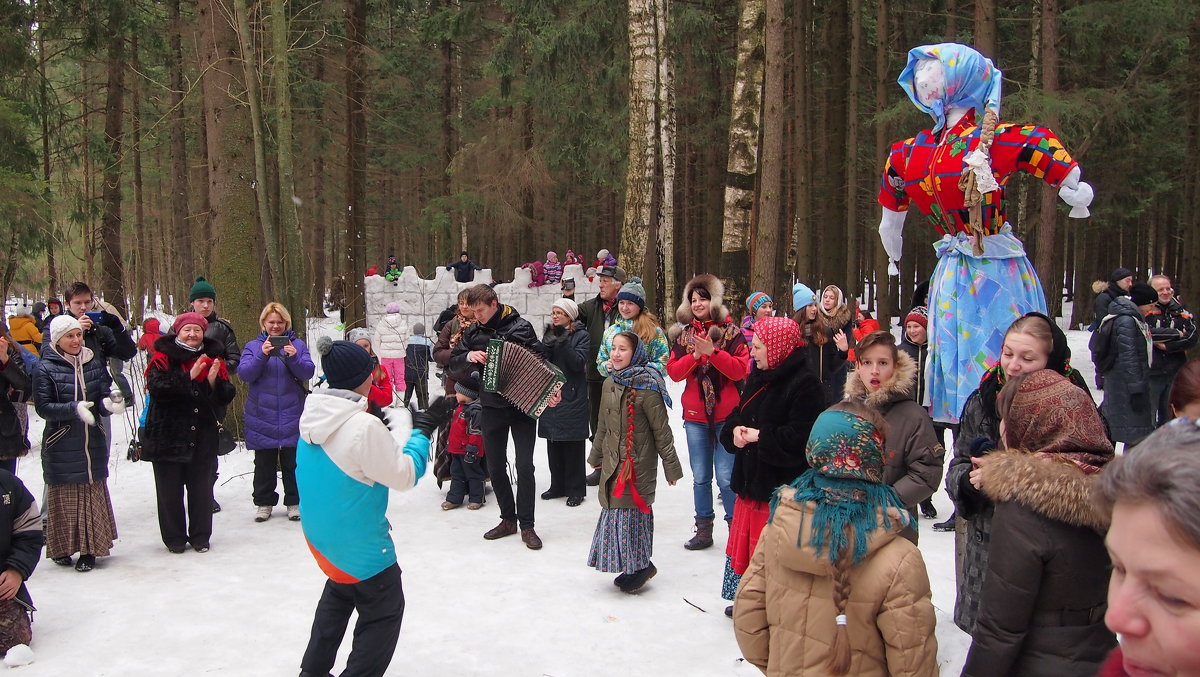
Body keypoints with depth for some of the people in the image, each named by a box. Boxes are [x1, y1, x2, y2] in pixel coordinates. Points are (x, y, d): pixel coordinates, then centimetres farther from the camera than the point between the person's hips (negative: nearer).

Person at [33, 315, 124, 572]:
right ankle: (61, 548, 19)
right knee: (63, 497, 4)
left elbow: (105, 395, 3)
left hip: (93, 443, 3)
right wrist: (74, 409, -25)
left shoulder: (94, 363, 5)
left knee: (94, 494, 6)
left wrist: (110, 403, -20)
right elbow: (43, 407, -10)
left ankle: (89, 550, 14)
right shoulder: (45, 368, -6)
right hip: (61, 447, -3)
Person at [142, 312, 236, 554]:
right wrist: (189, 377, -26)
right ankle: (174, 538, 18)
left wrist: (214, 382, -17)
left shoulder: (213, 358, 8)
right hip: (168, 434, -2)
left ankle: (201, 536, 20)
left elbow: (226, 398, 3)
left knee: (202, 488, 7)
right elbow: (156, 388, -19)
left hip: (204, 436, 2)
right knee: (170, 490, 6)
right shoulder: (163, 358, -2)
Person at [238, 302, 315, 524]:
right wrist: (262, 355, -22)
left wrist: (294, 358, -24)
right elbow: (244, 374, -7)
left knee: (293, 462, 5)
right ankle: (263, 502, 19)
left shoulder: (297, 344, 6)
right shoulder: (253, 346, 6)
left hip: (292, 415, 0)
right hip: (262, 416, 0)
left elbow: (308, 372, -5)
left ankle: (294, 502, 15)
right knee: (264, 463, 8)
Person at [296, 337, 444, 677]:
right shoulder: (365, 426, -29)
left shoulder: (313, 414, -3)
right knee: (384, 611, 9)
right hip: (358, 543, -9)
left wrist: (388, 429, 3)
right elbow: (404, 476, -20)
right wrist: (420, 432, -10)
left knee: (340, 592, 31)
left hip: (319, 532, 9)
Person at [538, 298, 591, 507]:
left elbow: (579, 363, -16)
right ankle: (557, 486, 21)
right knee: (553, 442, 10)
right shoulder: (550, 333, 11)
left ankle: (575, 489, 7)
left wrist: (563, 342, -23)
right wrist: (548, 342, -13)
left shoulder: (581, 335, -4)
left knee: (573, 444, -1)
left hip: (573, 396, -5)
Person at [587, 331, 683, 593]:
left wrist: (671, 465, -10)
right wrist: (596, 456, 24)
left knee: (635, 509, -3)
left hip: (639, 463, -7)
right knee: (614, 508, 9)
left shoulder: (646, 386, -14)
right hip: (613, 461, 7)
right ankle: (633, 567, 21)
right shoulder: (610, 383, 8)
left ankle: (640, 565, 13)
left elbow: (661, 430, -12)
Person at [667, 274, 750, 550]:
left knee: (726, 477, -5)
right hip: (695, 415, 3)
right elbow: (673, 371, 1)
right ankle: (704, 530, 19)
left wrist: (713, 351, -20)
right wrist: (695, 355, -15)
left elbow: (741, 369, -10)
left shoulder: (731, 332, -1)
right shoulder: (683, 335, 8)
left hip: (726, 415, -3)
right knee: (700, 477, 10)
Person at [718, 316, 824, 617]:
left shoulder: (804, 383, -16)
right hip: (751, 477, 9)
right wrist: (736, 429, -4)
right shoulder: (758, 378, 12)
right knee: (746, 540, 17)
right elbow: (739, 414, 19)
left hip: (783, 484, -9)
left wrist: (760, 436, -18)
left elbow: (801, 436, -23)